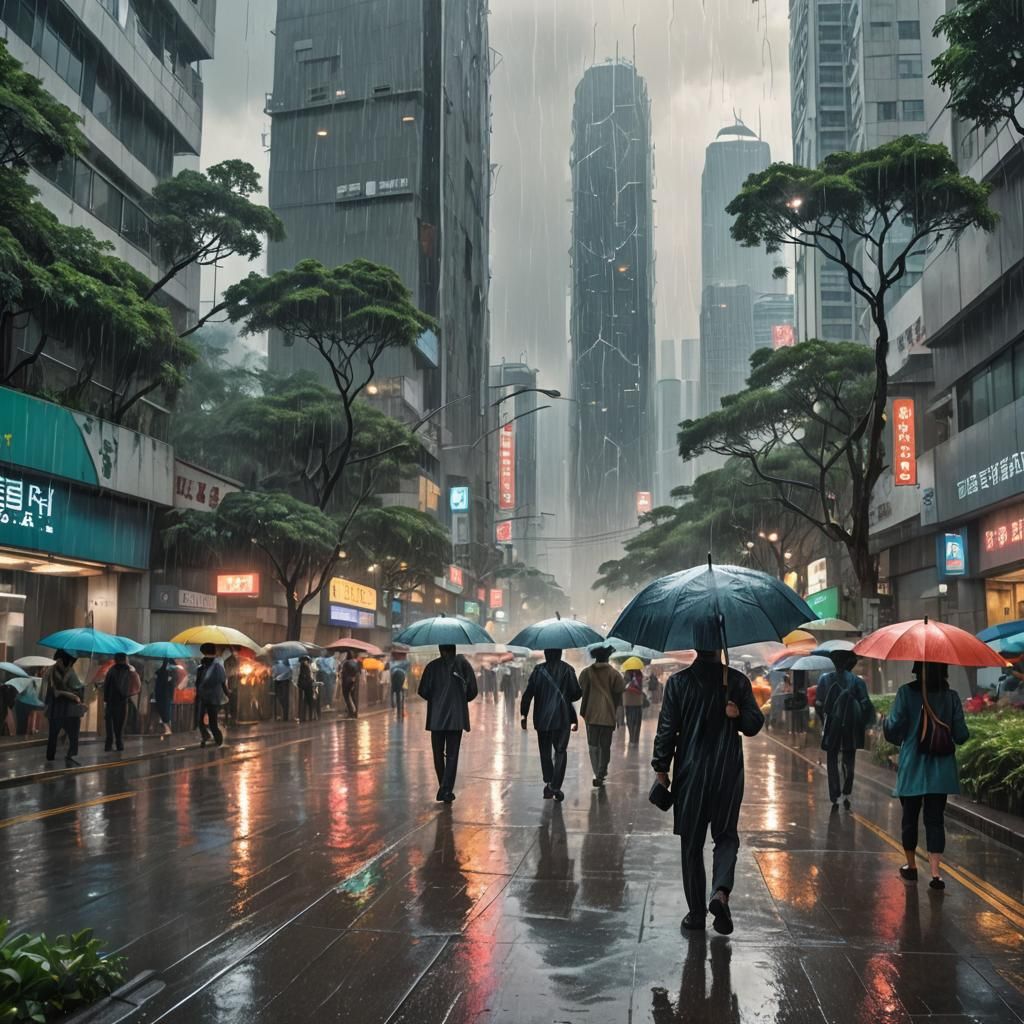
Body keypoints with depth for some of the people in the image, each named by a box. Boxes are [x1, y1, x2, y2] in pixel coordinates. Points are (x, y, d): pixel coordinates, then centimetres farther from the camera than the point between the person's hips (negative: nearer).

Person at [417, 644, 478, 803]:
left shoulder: (433, 666, -2)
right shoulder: (463, 664, -1)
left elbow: (423, 691, -5)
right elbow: (473, 691, -2)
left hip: (436, 717, 0)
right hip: (456, 718, 0)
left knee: (438, 754, 13)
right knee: (452, 755, 2)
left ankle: (444, 789, 20)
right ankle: (447, 790, -7)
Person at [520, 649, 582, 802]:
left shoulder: (538, 670, -1)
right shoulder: (567, 669, -3)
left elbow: (528, 693, -4)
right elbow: (576, 693, -3)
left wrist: (523, 714, 2)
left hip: (542, 718, 1)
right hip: (562, 718, -1)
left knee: (545, 752, 13)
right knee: (560, 751, 1)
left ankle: (549, 783, 10)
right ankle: (555, 786, -11)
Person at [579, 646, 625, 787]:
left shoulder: (587, 672, 1)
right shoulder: (613, 673, -1)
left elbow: (583, 692, 1)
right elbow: (618, 693, -1)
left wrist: (583, 711, 8)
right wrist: (614, 709, 11)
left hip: (592, 714, 0)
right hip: (608, 714, 0)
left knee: (593, 745, 7)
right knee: (605, 745, 10)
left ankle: (597, 773, -7)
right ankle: (601, 774, 8)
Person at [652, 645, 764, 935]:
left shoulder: (678, 682, -6)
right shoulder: (738, 681, -2)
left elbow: (667, 728, -5)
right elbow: (755, 723, 1)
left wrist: (662, 768, 2)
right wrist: (739, 715, -14)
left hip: (690, 773, -1)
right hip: (728, 773, 1)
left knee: (691, 844, 10)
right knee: (726, 836, 14)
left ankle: (696, 912, 14)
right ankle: (721, 891, -10)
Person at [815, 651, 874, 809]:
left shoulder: (825, 679, -2)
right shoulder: (857, 681, -5)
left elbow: (818, 704, -1)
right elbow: (865, 704, -6)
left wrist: (823, 722, 12)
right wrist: (863, 724, 6)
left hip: (831, 727, 1)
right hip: (851, 729, 0)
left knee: (833, 762, 9)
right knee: (848, 761, 13)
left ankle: (834, 798, 7)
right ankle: (846, 793, 2)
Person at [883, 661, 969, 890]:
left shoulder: (906, 693, -10)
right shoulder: (951, 697, -3)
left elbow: (894, 729, -11)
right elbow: (961, 735, -3)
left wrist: (885, 722, 11)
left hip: (912, 767, -1)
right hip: (941, 769, 1)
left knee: (910, 816, 13)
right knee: (935, 819, 5)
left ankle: (911, 867, 25)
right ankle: (935, 872, -5)